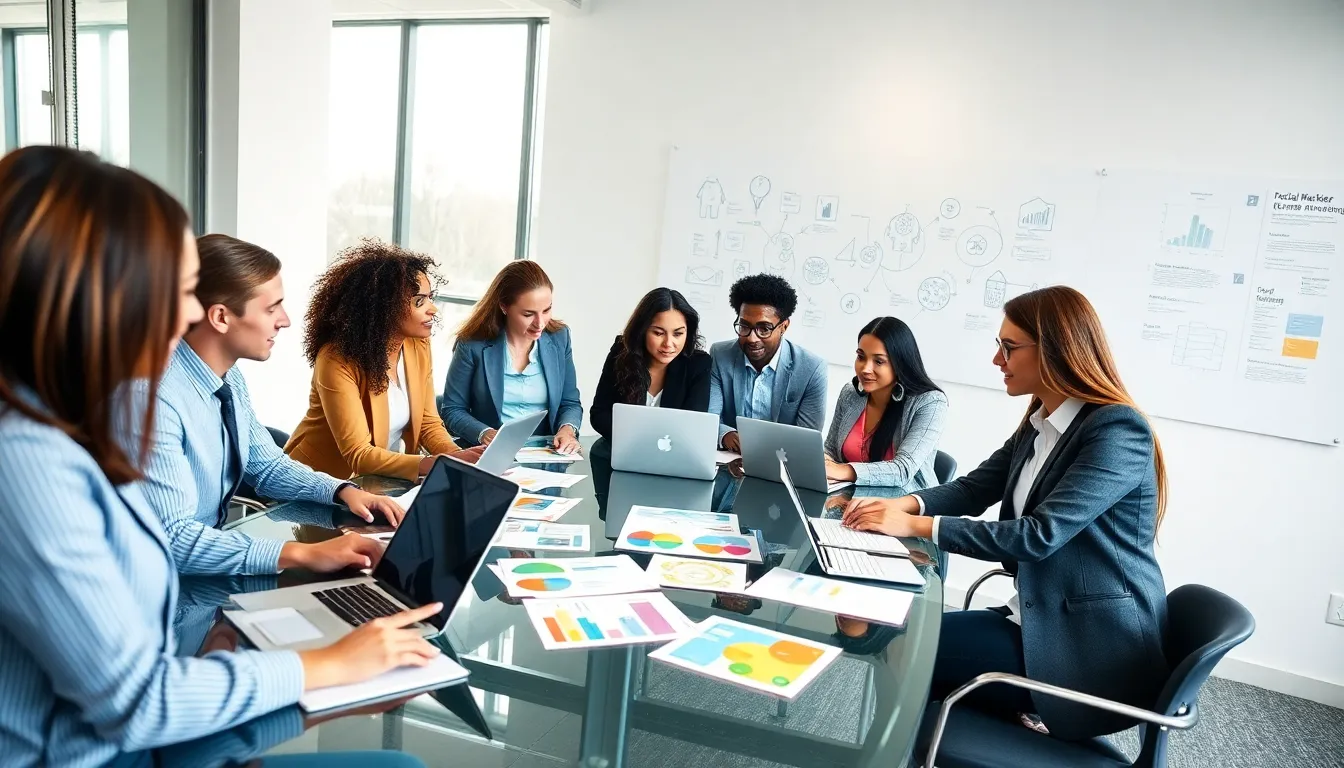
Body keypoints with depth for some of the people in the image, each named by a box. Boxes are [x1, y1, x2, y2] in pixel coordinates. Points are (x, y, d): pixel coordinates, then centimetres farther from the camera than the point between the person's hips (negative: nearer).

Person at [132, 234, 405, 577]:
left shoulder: (230, 376, 0)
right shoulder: (156, 397, -26)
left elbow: (267, 466, 12)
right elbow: (170, 541, -30)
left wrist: (343, 490, -5)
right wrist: (302, 554, -33)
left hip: (210, 563, 7)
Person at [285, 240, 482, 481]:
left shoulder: (419, 345, -4)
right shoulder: (337, 359, -22)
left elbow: (428, 423, 1)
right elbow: (358, 455, -25)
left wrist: (456, 455, -19)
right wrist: (441, 463, -35)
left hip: (384, 478, 6)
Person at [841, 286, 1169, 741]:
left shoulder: (1118, 430, -19)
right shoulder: (1039, 424, 8)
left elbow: (1040, 535, -26)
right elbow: (974, 488, 9)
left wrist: (917, 526, -25)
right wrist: (905, 504, -10)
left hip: (1094, 649, -8)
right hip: (1039, 622, 8)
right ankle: (1013, 715, 13)